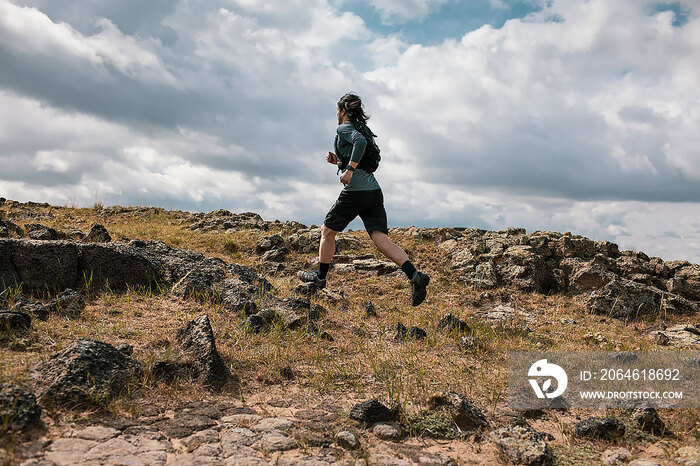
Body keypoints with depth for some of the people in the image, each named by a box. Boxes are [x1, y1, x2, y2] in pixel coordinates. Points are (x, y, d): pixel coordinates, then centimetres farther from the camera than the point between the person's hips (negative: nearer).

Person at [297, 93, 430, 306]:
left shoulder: (344, 128, 1)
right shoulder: (363, 129, 27)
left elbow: (360, 142, -22)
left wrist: (349, 169, -24)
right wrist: (338, 161, 20)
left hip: (355, 191, -7)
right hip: (374, 192, 7)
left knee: (327, 231, 13)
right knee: (382, 239, -6)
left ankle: (320, 277, 26)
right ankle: (415, 276, -25)